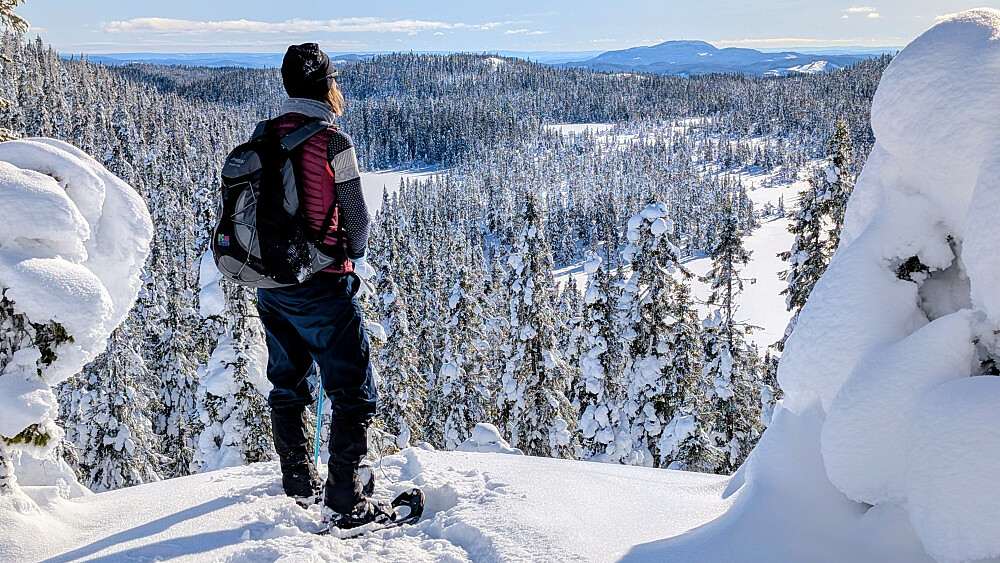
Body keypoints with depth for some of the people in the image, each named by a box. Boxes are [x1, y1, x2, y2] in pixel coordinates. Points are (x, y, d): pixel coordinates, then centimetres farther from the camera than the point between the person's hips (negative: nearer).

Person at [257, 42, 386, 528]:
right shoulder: (333, 141, -14)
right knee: (353, 393, 1)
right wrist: (356, 261, 13)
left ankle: (299, 481, 35)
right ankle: (344, 502, 2)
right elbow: (357, 215, -7)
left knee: (288, 384, 21)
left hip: (269, 283, 8)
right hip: (322, 287, -7)